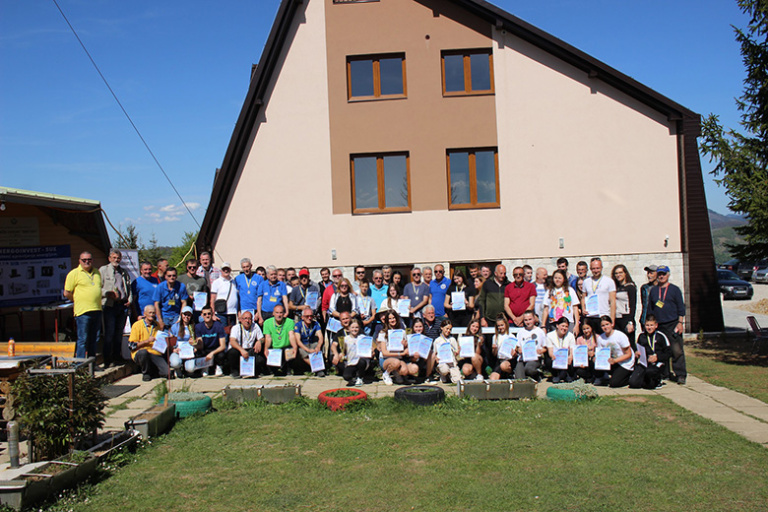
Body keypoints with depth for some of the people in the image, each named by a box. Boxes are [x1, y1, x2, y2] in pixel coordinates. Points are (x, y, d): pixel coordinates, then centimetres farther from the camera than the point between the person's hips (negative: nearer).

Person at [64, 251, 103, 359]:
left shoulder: (97, 272, 15)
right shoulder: (74, 273, -2)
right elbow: (67, 293, -2)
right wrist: (79, 301, 3)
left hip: (97, 310, 6)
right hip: (83, 311, -6)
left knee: (94, 340, 11)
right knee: (83, 340, -4)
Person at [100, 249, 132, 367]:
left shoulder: (124, 272, 18)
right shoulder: (103, 270, 4)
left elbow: (129, 288, 22)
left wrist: (129, 300, 7)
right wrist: (109, 293, -15)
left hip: (123, 305, 5)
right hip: (109, 305, -4)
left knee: (119, 333, 9)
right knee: (109, 333, -6)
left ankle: (116, 356, 18)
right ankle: (107, 360, -1)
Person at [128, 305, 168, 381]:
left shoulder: (157, 325, 13)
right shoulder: (137, 325, -2)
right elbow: (132, 345, -9)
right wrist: (147, 341, -17)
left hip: (155, 354, 3)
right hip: (139, 354, -3)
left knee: (166, 372, -21)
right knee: (143, 352, -40)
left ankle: (151, 371, 13)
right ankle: (145, 373, -12)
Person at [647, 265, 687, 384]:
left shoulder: (674, 289, 5)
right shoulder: (653, 290, 14)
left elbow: (681, 307, 3)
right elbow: (650, 308, 18)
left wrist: (680, 322, -4)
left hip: (673, 325, -4)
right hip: (658, 325, 4)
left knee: (677, 350, -11)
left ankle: (680, 375, -7)